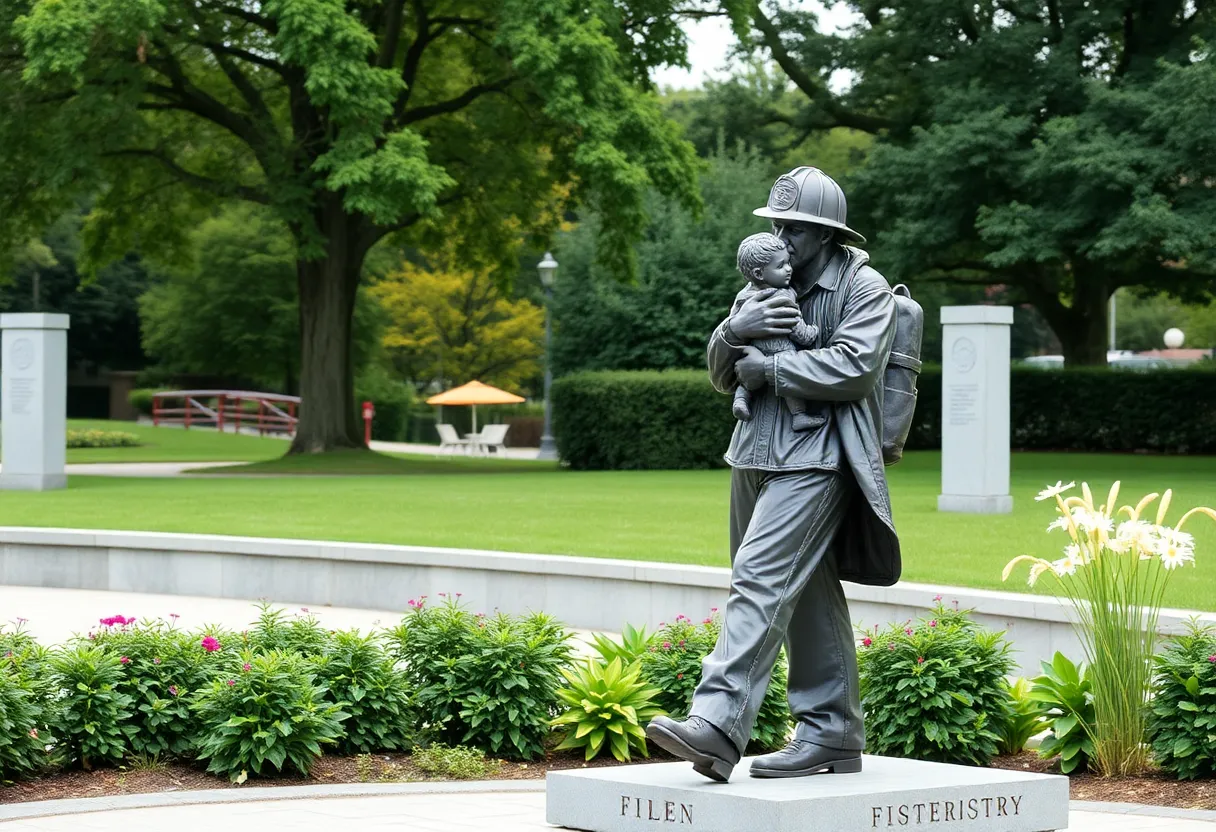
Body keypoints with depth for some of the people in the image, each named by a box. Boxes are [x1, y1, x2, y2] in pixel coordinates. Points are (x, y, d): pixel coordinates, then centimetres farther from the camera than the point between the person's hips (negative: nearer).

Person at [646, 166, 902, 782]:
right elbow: (722, 377, 16)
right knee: (807, 597, 11)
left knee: (760, 581, -19)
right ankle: (833, 736, 16)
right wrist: (735, 332, -6)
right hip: (756, 455, 8)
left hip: (816, 460, -8)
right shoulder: (768, 287, 18)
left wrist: (767, 368, -13)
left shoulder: (864, 287, -2)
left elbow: (853, 367, -18)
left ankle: (717, 724, -27)